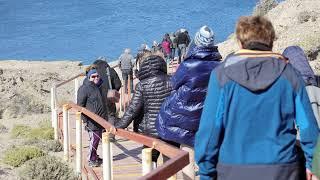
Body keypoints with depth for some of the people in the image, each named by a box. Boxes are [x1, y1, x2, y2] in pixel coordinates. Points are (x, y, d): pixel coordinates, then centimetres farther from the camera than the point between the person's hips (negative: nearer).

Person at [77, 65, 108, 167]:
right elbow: (80, 106, -13)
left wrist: (105, 118, 23)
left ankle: (95, 157, 28)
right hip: (92, 122, -8)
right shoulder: (84, 89, -13)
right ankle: (91, 160, 10)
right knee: (94, 140, -3)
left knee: (97, 140, 15)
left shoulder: (99, 87, 14)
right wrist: (85, 120, -16)